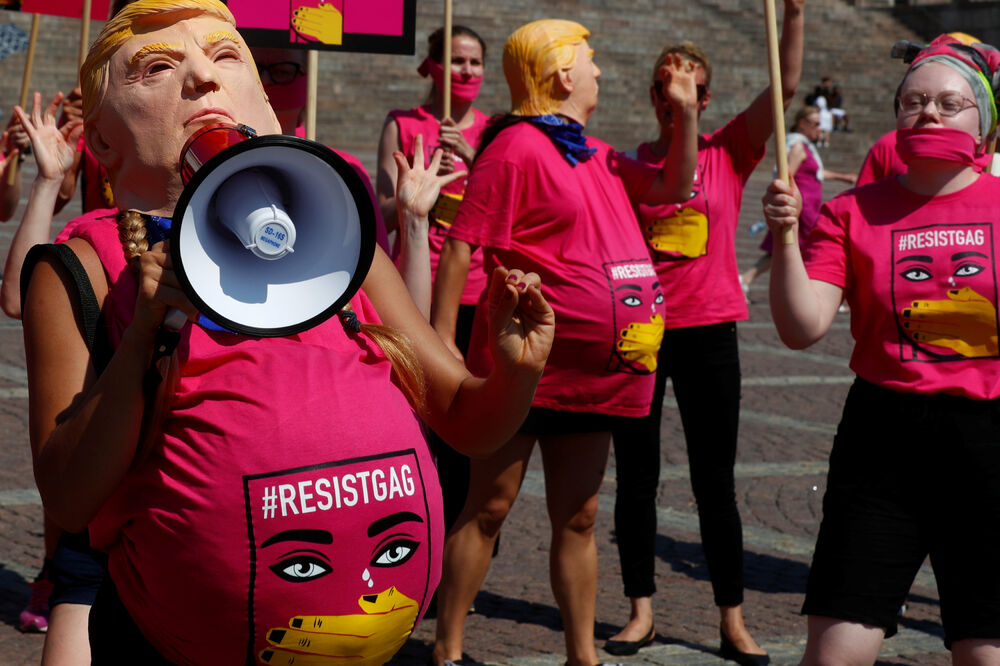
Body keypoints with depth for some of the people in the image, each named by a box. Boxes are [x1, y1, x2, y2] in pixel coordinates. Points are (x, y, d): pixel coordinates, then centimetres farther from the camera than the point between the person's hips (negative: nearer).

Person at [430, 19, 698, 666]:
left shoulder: (594, 154, 15)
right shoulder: (518, 147, -11)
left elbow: (672, 187, 27)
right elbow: (459, 249, -14)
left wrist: (686, 111, 13)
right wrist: (441, 351, -18)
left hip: (593, 371, 8)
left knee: (578, 517, 12)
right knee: (488, 508, 0)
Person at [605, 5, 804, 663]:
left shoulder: (730, 151, 0)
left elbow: (786, 85, -11)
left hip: (709, 331, -1)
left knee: (715, 484, 4)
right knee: (637, 478, 7)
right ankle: (641, 611, 18)